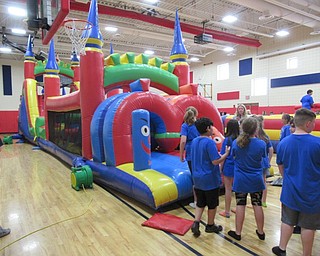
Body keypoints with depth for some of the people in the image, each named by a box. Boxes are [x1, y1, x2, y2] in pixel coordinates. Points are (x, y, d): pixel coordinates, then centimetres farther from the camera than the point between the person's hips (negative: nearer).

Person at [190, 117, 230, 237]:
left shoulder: (194, 141, 3)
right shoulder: (209, 142, -20)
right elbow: (215, 161, -22)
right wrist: (226, 154, -8)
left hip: (197, 178, 6)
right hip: (210, 179, -6)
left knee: (200, 203, 18)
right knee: (212, 204, 14)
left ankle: (196, 223, 9)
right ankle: (210, 225, 29)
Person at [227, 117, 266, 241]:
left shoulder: (236, 142, -12)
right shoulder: (261, 144, -14)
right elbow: (263, 157, 5)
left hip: (240, 180, 0)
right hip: (256, 180, 0)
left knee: (240, 205, 8)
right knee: (257, 205, 13)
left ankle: (238, 233, 20)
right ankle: (261, 232, 29)